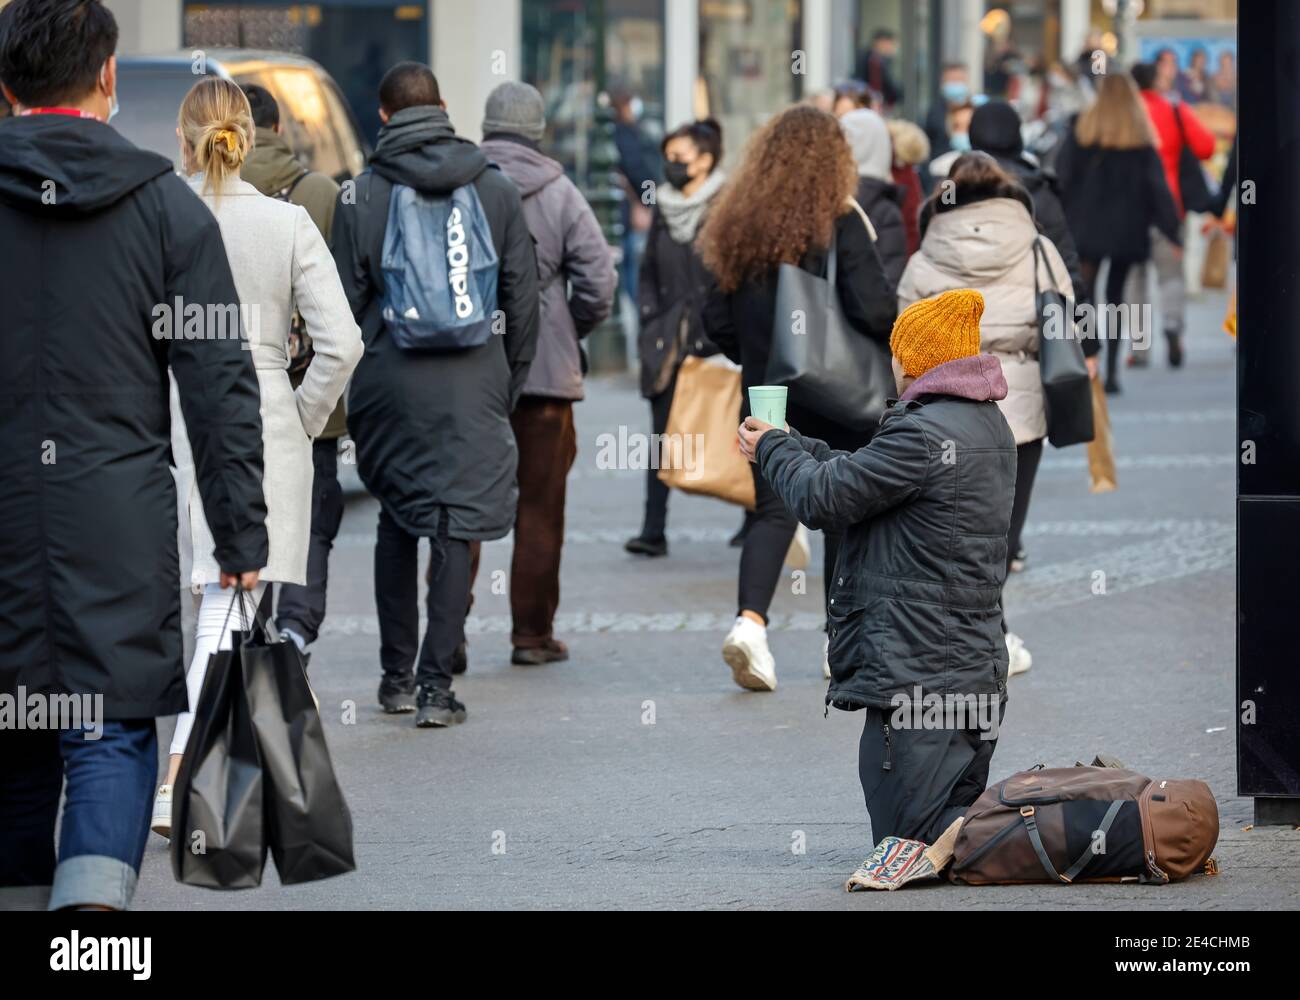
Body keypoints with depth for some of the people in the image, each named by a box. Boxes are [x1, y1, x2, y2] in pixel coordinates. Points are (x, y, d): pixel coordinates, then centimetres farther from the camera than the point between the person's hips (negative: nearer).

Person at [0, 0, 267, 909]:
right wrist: (242, 535, 1)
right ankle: (92, 896, -22)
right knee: (112, 732, -1)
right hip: (120, 522, -1)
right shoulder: (168, 206, -1)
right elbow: (222, 383, -3)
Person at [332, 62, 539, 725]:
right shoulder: (496, 190, 3)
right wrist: (509, 385, 14)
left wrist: (351, 387, 10)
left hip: (388, 381, 0)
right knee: (456, 529, 0)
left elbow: (345, 304, 0)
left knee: (396, 521, 15)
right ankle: (435, 684, -6)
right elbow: (522, 298, 6)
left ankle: (397, 673, 18)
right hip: (472, 385, 0)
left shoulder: (362, 196, -2)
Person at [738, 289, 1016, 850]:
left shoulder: (923, 433, -18)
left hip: (915, 673, -10)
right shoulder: (989, 425, 13)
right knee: (960, 822, 18)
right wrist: (789, 444, 25)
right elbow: (866, 476, 22)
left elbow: (822, 499, -11)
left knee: (911, 843, -6)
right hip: (978, 673, 10)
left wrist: (773, 450, 8)